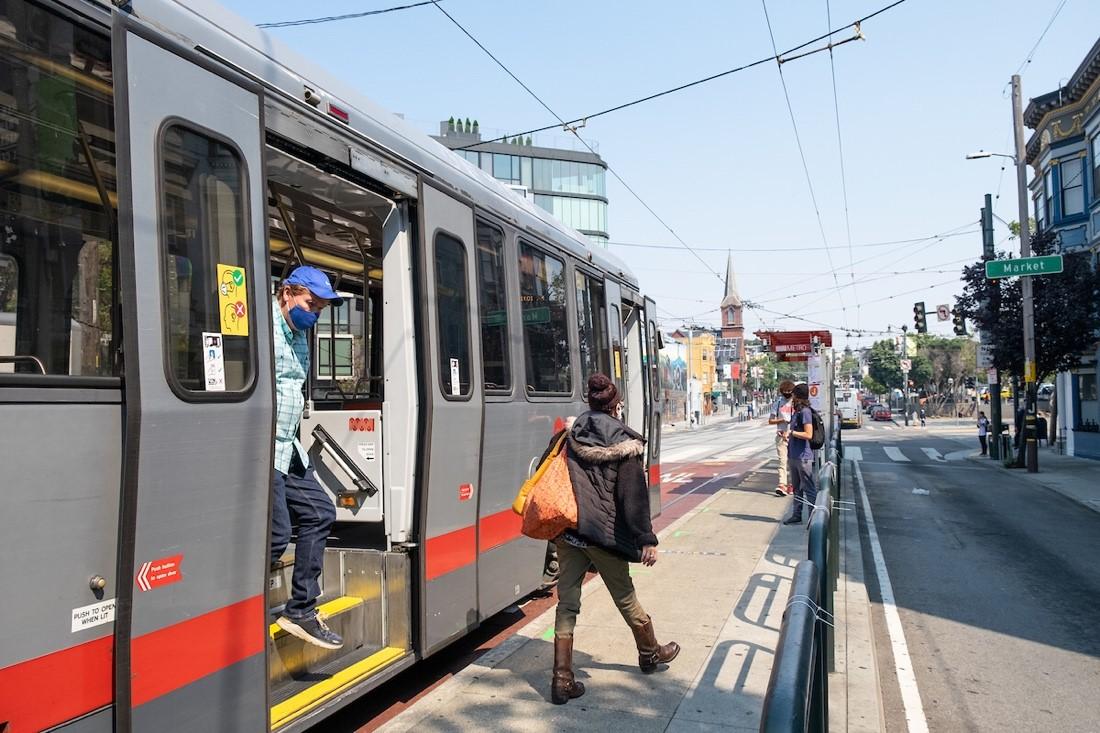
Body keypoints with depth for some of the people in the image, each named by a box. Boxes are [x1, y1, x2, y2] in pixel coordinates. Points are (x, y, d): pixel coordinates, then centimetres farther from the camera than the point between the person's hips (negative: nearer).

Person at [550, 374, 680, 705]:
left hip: (568, 532, 3)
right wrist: (647, 539, -8)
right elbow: (634, 496, -11)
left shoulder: (571, 438, 3)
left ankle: (562, 680, 7)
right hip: (604, 534, -3)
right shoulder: (624, 444, -8)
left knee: (567, 602, 7)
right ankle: (651, 653, 39)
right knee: (625, 598, 16)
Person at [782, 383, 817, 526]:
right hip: (794, 456, 10)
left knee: (809, 489, -4)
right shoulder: (796, 411, 14)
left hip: (803, 457, -10)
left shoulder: (805, 412, -14)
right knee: (797, 488, 16)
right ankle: (797, 515, 24)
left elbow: (808, 435, -21)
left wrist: (792, 433, -13)